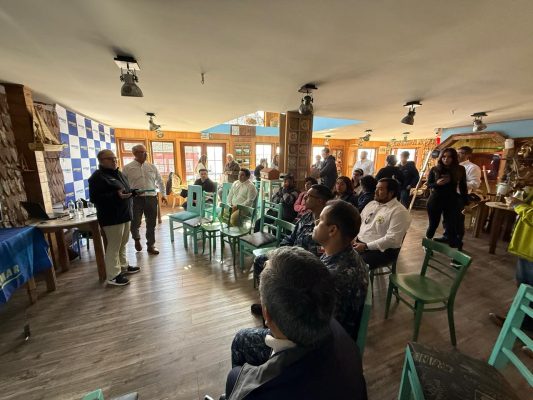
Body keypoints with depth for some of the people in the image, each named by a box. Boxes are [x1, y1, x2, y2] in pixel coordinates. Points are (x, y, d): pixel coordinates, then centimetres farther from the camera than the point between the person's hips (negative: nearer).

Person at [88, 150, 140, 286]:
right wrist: (116, 196, -29)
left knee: (122, 243, 18)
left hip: (124, 214, 9)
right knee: (114, 245, -3)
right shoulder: (97, 177, -11)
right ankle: (113, 276, 8)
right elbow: (94, 198, -19)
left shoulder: (118, 173, 15)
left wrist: (133, 192, 5)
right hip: (112, 217, -9)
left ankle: (123, 266, 32)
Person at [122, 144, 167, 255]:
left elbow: (160, 181, 17)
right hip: (136, 198, -2)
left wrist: (163, 194, 15)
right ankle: (137, 239, 38)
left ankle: (151, 245, 20)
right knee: (135, 222, 5)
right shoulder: (127, 168, 0)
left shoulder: (152, 167, 9)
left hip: (151, 198, 2)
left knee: (151, 223, 7)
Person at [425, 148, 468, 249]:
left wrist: (466, 202, 5)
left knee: (452, 226, 1)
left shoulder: (460, 169, 1)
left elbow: (463, 187, 6)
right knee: (433, 224, 10)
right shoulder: (435, 169, -2)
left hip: (452, 201, 1)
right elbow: (428, 185, 2)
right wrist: (437, 183, -20)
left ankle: (454, 247, 11)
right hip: (435, 200, 0)